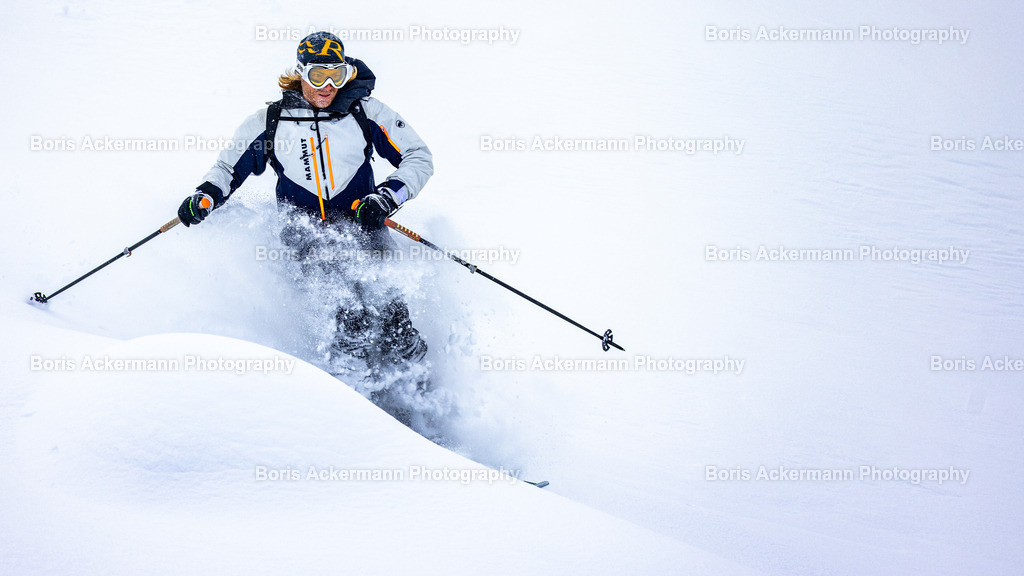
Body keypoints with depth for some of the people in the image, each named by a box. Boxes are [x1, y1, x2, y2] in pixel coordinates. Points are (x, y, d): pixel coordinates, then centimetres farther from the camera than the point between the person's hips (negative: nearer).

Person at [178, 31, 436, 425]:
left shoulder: (365, 113, 3)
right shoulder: (270, 122, 7)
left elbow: (418, 158, 5)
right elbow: (230, 167, 19)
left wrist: (386, 198, -11)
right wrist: (206, 195, -2)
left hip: (360, 222, 0)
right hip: (305, 228, 0)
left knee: (387, 308, -22)